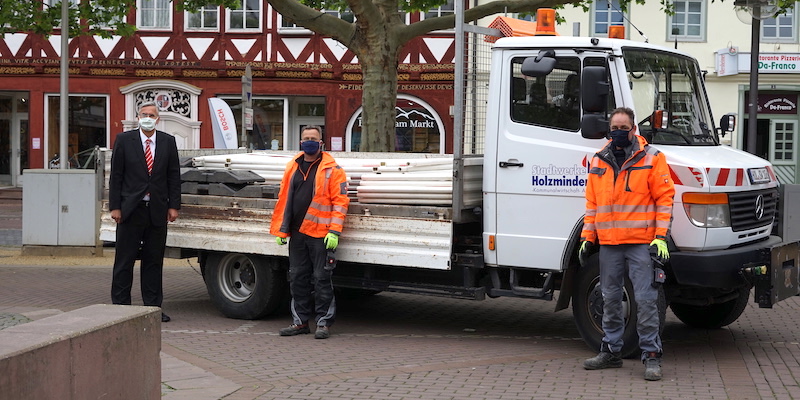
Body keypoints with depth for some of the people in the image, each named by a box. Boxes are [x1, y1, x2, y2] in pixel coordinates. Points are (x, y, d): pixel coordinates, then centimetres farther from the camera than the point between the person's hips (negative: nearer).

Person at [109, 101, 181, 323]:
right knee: (124, 261, 3)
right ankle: (121, 305, 9)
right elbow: (116, 175, 0)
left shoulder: (168, 141, 7)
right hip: (130, 210, -2)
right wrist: (115, 207, -6)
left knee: (154, 261, 7)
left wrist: (173, 205, 1)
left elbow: (174, 176, 8)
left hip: (158, 211, 2)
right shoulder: (124, 140, 1)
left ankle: (153, 306, 12)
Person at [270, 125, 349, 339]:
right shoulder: (293, 167, 13)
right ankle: (300, 321, 19)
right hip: (297, 233, 6)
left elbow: (340, 201, -8)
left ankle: (324, 322, 6)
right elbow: (284, 199, 16)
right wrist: (280, 229, 11)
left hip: (320, 233, -6)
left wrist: (334, 231, -15)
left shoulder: (332, 169, -4)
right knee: (297, 278, 10)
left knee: (321, 278, -2)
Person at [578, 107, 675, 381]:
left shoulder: (651, 158, 0)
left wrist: (661, 237, -10)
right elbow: (592, 202, 17)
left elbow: (664, 198, -3)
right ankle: (611, 351, 21)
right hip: (608, 244, 5)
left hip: (641, 243, -5)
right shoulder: (598, 162, 13)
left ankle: (651, 355, -1)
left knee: (646, 299, -6)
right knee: (610, 299, 11)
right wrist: (587, 237, 11)